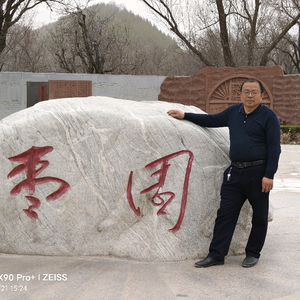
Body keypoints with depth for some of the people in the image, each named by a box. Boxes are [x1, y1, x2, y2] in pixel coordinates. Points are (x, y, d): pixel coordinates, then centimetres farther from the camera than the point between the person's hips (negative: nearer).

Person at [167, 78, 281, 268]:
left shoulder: (268, 116, -5)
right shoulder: (233, 112, 11)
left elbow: (274, 148, -8)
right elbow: (212, 120, 25)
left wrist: (269, 175, -15)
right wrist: (184, 115, 24)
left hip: (258, 173, -5)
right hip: (235, 172, 5)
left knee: (259, 216, 7)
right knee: (225, 214, 4)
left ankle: (253, 254, 22)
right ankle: (216, 254, 9)